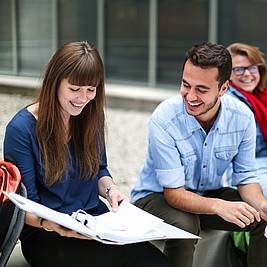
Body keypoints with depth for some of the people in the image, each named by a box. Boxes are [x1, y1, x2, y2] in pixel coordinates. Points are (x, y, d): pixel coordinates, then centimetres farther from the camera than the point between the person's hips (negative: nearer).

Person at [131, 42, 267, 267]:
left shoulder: (242, 117, -14)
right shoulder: (164, 121, -27)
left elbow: (246, 176, -4)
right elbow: (174, 194, -26)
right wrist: (219, 206, -43)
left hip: (210, 194, 4)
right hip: (157, 196, -4)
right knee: (184, 226, -36)